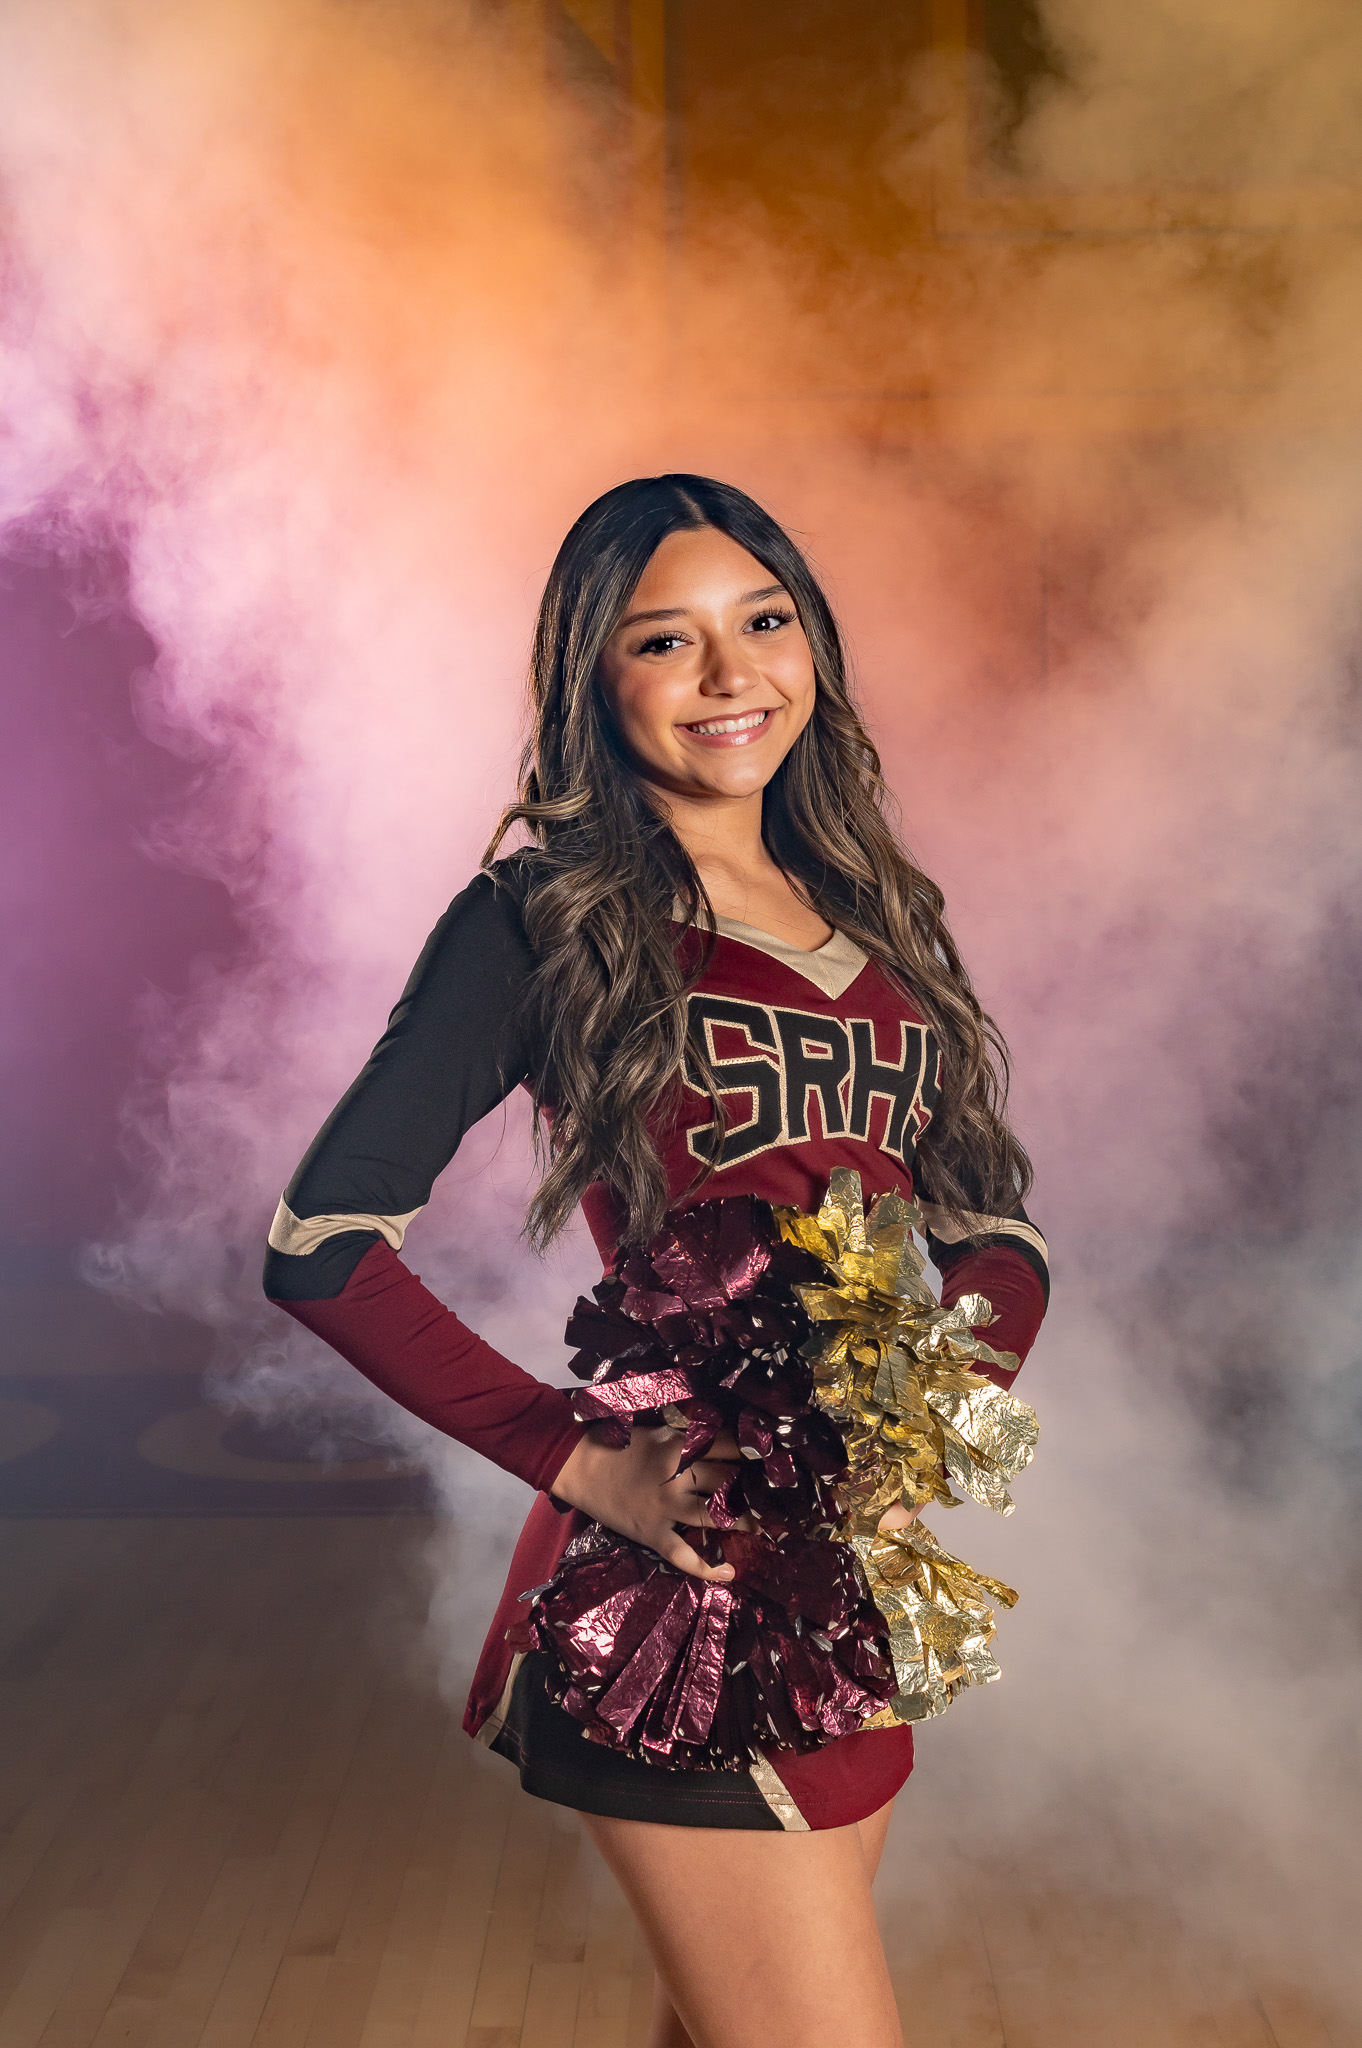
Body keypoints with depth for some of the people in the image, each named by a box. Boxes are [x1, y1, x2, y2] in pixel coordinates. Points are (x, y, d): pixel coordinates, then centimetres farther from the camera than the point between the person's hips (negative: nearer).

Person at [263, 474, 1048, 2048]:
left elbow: (994, 1224, 11)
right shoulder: (544, 917, -8)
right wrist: (578, 1459, -17)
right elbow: (323, 1243, -12)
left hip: (858, 1573, 6)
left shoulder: (876, 914, 10)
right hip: (677, 1593, -6)